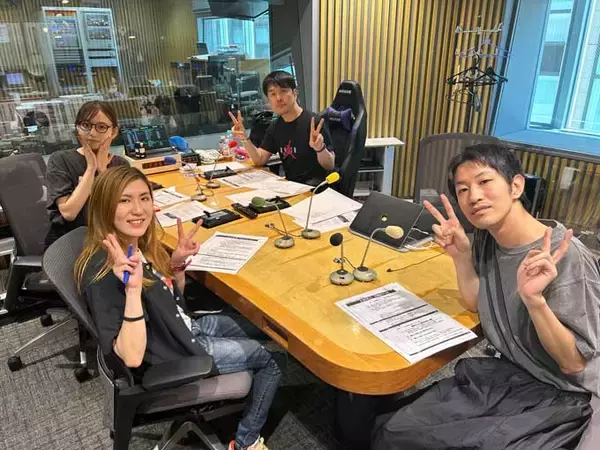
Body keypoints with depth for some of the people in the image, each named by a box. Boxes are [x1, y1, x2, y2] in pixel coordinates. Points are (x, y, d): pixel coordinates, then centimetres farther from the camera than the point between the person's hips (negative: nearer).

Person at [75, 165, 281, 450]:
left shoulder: (140, 244, -4)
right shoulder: (104, 273, -30)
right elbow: (132, 357, -33)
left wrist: (178, 263, -9)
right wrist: (133, 288, -43)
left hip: (187, 328, 8)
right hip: (173, 357, -8)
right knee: (272, 358, 5)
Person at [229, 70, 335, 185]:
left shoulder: (313, 121, -14)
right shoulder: (275, 127, 9)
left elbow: (330, 166, -15)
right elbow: (260, 160, 10)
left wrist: (320, 148, -36)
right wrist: (245, 139, -5)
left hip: (315, 186, -6)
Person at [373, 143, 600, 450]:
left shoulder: (566, 257, -24)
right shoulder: (486, 239, -4)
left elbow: (574, 363, -17)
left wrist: (534, 298, -35)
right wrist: (461, 256, -8)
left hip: (558, 396, -5)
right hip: (507, 375, 5)